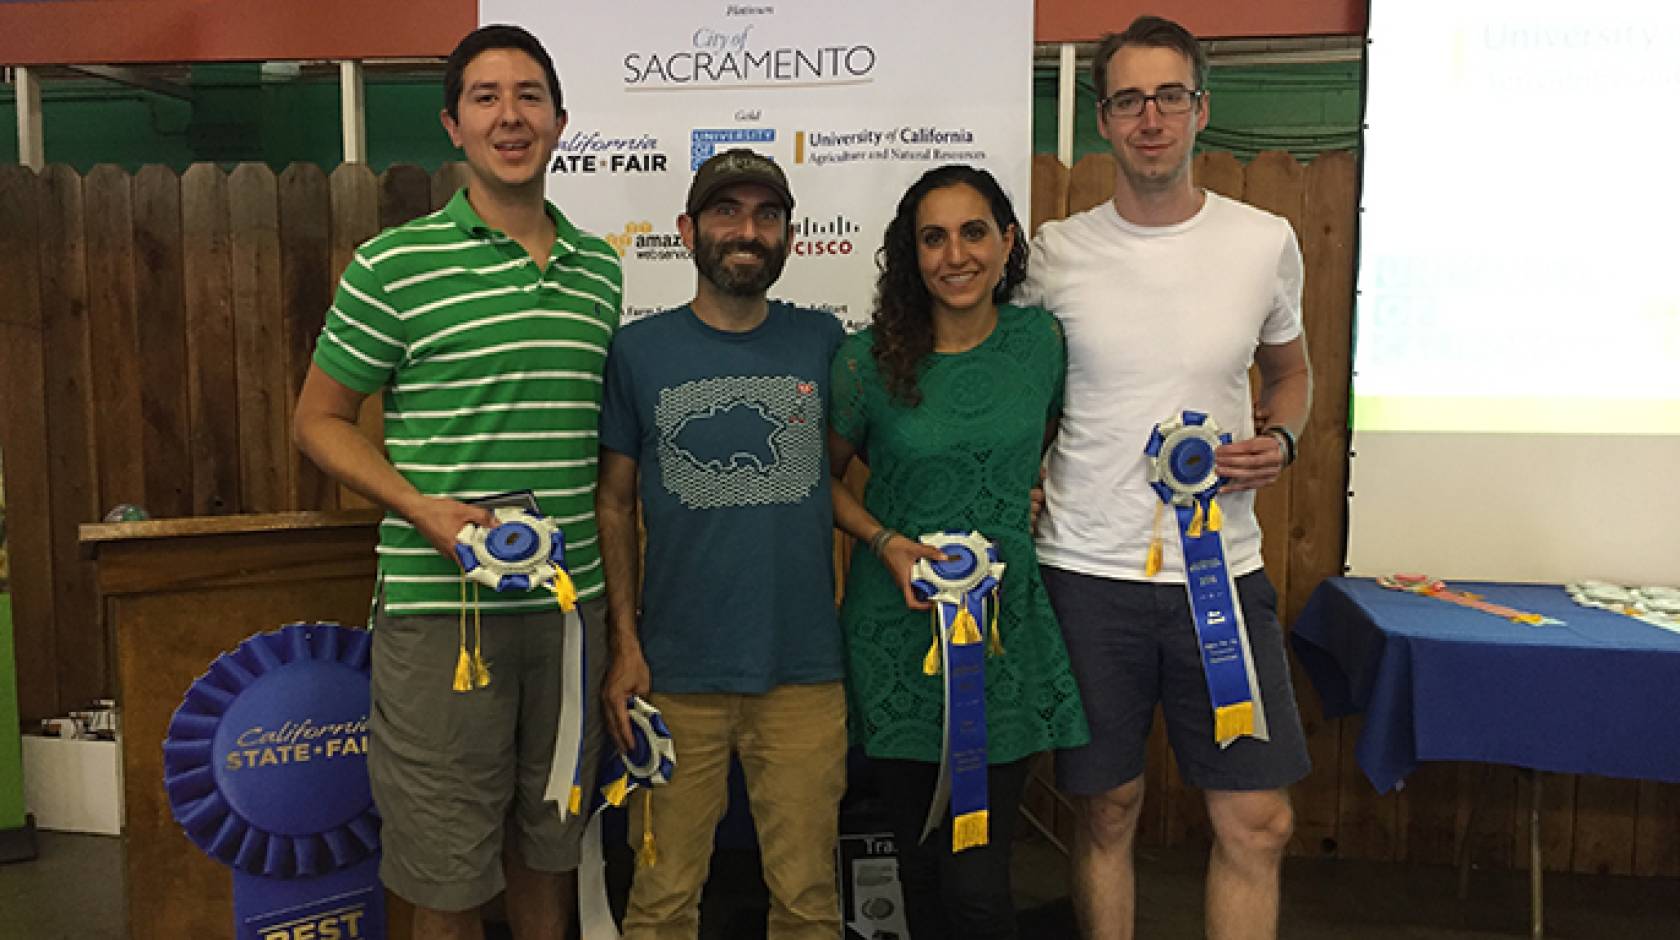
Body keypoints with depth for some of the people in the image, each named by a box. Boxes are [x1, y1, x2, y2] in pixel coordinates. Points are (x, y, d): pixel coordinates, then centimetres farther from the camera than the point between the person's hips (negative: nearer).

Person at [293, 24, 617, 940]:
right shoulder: (394, 265, -5)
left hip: (573, 600, 4)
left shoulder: (602, 272, 9)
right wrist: (424, 510, -16)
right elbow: (319, 420, 1)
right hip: (441, 605, -4)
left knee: (549, 847, 19)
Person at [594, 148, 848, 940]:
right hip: (676, 673, -1)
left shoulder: (823, 342, 4)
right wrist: (624, 643, -3)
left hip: (804, 669, 1)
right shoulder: (639, 350, 1)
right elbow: (613, 504, 3)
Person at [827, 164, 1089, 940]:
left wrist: (1043, 500, 1)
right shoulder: (868, 360, -6)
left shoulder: (1041, 340, 0)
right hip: (899, 631, 0)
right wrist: (889, 543, -9)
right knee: (921, 862, 13)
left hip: (1008, 623, 1)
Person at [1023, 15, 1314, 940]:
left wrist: (1278, 439, -2)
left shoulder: (1266, 241, 2)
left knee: (1259, 821, 5)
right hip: (1086, 569, -1)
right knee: (1107, 810, 11)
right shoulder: (1056, 251, -1)